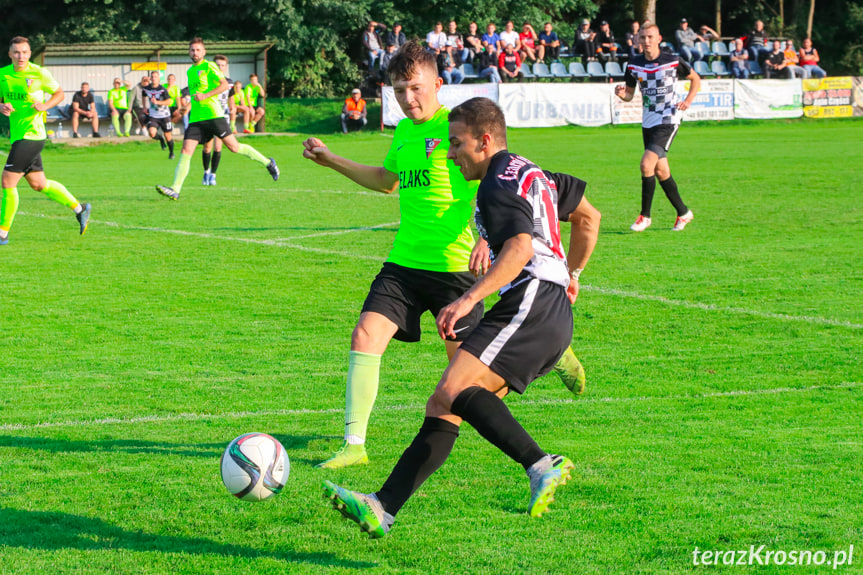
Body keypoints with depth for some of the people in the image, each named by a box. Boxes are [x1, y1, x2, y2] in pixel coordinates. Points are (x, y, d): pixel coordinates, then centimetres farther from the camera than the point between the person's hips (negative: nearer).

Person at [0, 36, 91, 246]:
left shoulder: (39, 73, -8)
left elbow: (59, 93, 4)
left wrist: (45, 105, -15)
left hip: (31, 135, -7)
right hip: (17, 135, 7)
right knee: (39, 184, 17)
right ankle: (79, 208, 33)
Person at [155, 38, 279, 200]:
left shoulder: (209, 67, -2)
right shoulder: (190, 71, 20)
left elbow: (225, 85, -12)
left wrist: (205, 95, -19)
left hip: (213, 114, -6)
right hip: (195, 118, 6)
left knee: (233, 146, -5)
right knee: (186, 151, -8)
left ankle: (267, 163, 12)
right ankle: (175, 190, -14)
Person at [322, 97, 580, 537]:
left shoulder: (500, 183, -6)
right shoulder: (532, 174, 27)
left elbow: (519, 249, -22)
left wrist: (470, 299, -31)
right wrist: (567, 277, 49)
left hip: (532, 306, -11)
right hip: (554, 317, 11)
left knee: (453, 390, -27)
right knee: (441, 408, 4)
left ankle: (542, 466, -38)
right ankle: (384, 507, -3)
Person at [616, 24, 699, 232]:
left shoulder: (673, 61, -7)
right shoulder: (633, 65, 3)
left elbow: (695, 78, 9)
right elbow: (629, 94, 12)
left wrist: (688, 101, -3)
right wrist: (621, 93, -11)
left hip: (668, 121, -6)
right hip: (648, 122, 6)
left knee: (647, 164, -19)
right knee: (660, 171, 9)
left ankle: (645, 215, -8)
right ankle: (683, 213, 26)